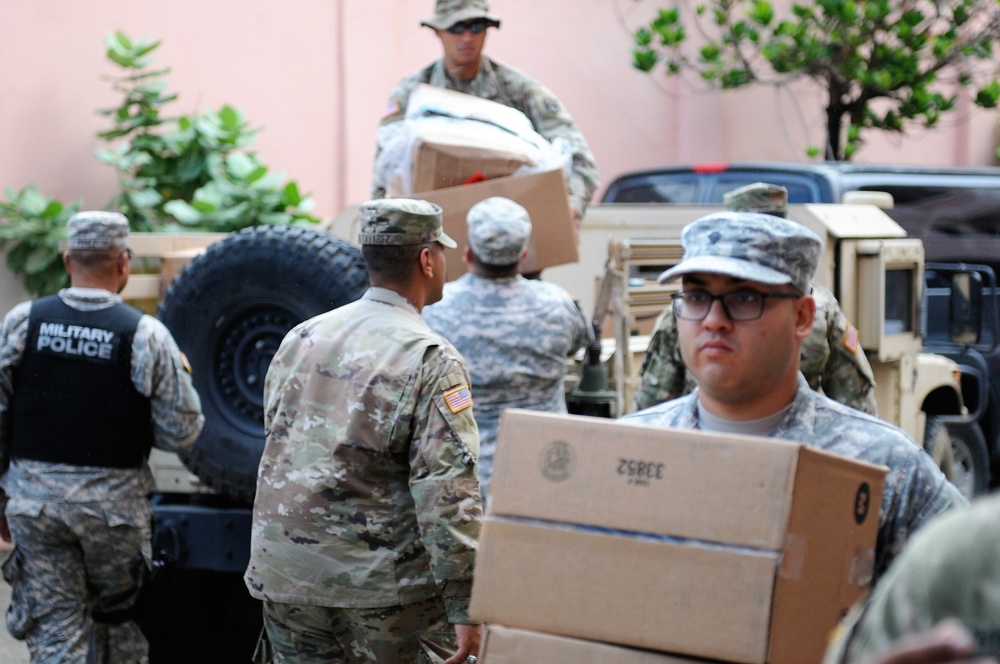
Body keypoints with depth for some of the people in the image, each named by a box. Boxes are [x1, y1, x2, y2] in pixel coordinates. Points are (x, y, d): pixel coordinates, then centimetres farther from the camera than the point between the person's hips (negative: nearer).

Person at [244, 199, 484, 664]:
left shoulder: (298, 340, 8)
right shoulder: (431, 360, -12)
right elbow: (446, 493, -19)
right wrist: (465, 607, -18)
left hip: (286, 578, 6)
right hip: (386, 584, -6)